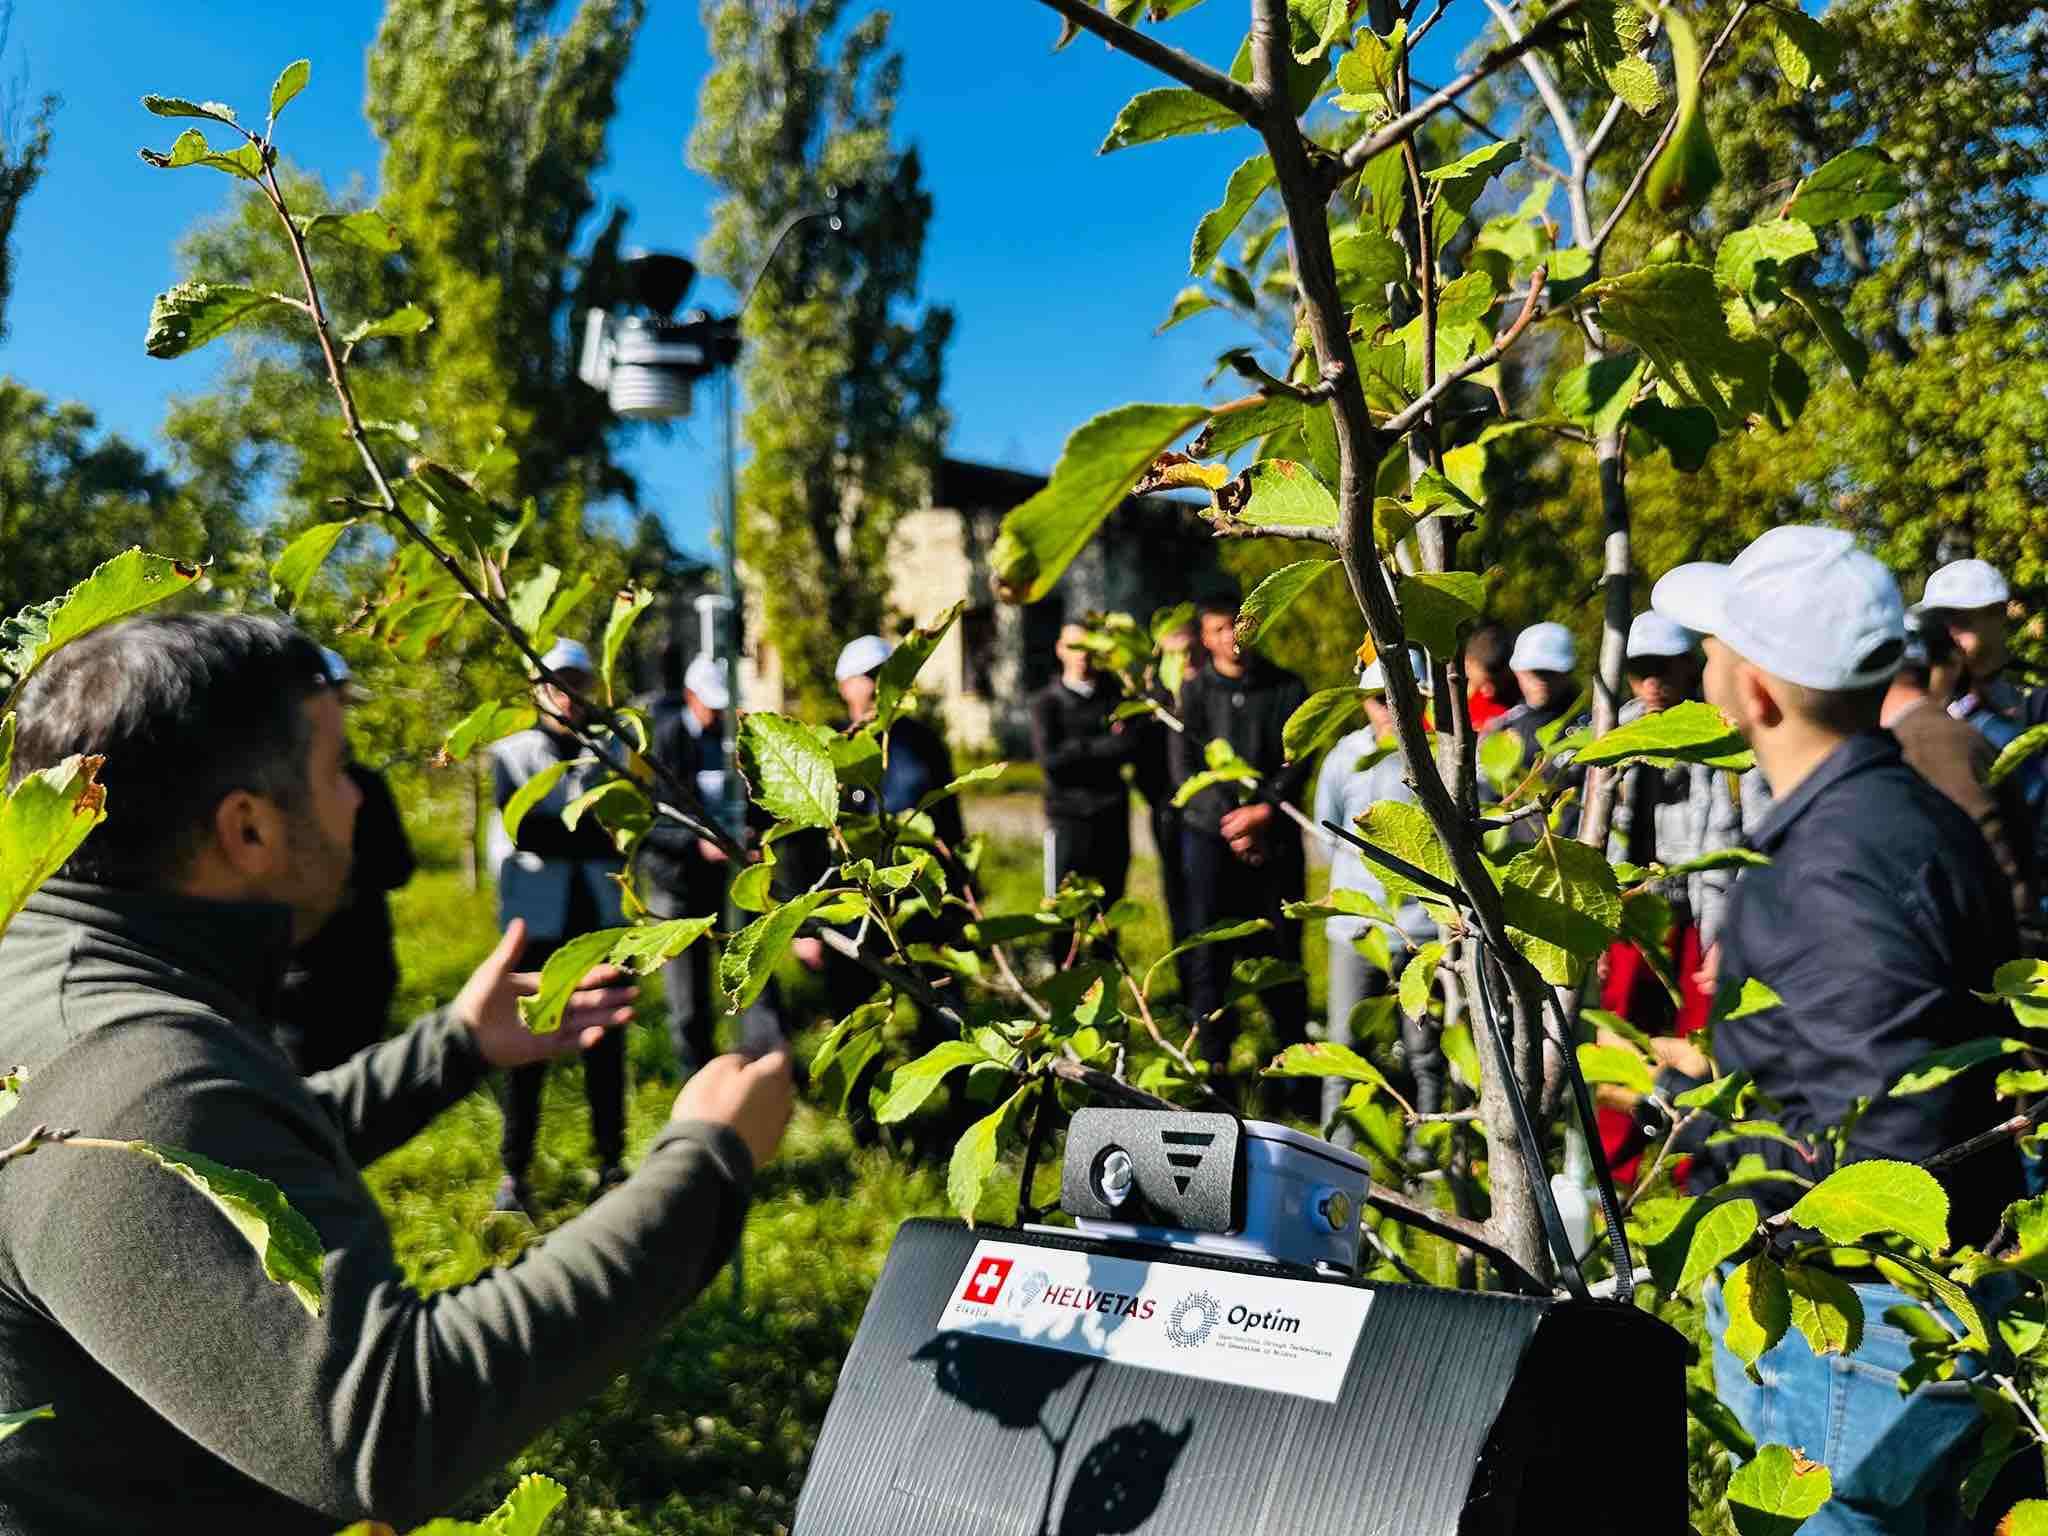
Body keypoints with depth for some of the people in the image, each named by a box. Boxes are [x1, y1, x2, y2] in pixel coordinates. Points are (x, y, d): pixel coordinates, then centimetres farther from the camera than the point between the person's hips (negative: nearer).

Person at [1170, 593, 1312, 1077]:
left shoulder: (1287, 688, 8)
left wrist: (1265, 809, -14)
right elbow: (1185, 767, -1)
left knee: (1281, 945, 3)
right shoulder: (1195, 691, 6)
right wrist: (1230, 820, -10)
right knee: (1210, 949, -2)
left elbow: (1299, 760, 1)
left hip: (1275, 835, 0)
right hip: (1210, 836, 0)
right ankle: (1212, 1056, 3)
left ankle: (1295, 1051, 12)